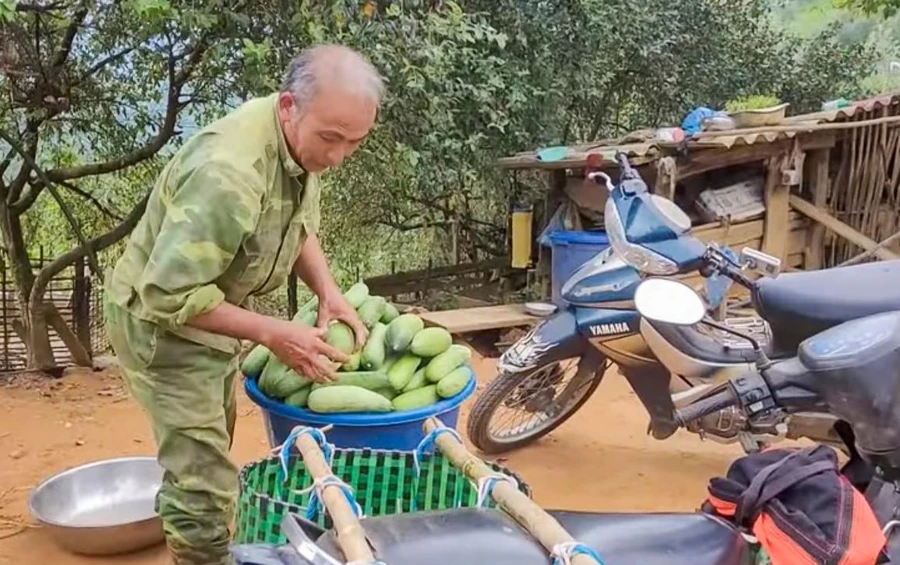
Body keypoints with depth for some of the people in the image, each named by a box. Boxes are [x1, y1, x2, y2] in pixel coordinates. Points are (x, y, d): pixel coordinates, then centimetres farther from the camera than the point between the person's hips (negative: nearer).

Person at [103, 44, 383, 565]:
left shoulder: (306, 138, -9)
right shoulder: (227, 174, -37)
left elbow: (302, 226, 7)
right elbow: (167, 293, -32)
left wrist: (329, 292, -11)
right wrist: (273, 334, -29)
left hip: (212, 310, 9)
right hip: (163, 320, -9)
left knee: (206, 457, 26)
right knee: (205, 482, -8)